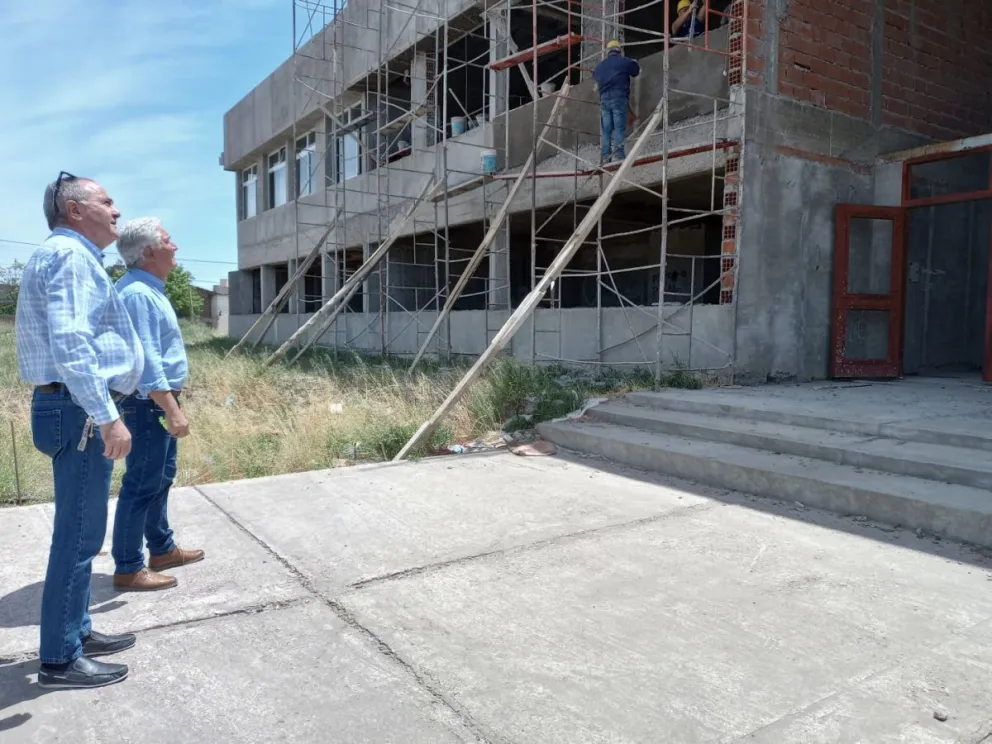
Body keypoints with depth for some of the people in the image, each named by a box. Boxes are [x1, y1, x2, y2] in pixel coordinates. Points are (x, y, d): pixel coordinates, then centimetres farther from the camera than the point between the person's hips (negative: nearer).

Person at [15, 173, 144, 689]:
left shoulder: (70, 256, 20)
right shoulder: (70, 255, -13)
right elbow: (69, 344, -25)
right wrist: (107, 416, -26)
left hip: (77, 409, 11)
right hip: (81, 412, -11)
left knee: (79, 531, 18)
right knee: (78, 534, -4)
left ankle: (76, 632, 30)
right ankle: (60, 660, 7)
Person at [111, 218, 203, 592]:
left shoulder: (148, 288, 13)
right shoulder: (138, 293, -20)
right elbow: (146, 360, -26)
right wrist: (172, 410, -26)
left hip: (157, 402, 11)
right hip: (148, 404, -11)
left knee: (160, 477, 18)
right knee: (142, 484, -3)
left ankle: (162, 549, 31)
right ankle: (128, 569, 7)